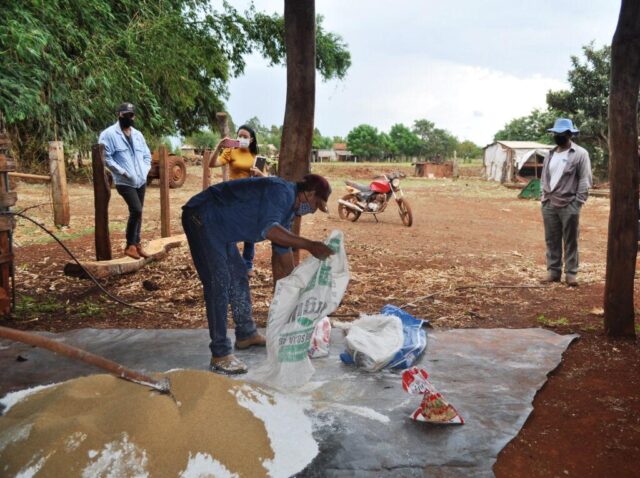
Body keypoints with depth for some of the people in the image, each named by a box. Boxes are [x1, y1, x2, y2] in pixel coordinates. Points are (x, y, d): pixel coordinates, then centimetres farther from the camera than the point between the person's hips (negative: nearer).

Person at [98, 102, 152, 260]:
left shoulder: (138, 134, 14)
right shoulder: (109, 134, -7)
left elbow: (147, 155, 20)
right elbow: (106, 157, -13)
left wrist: (145, 170, 3)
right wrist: (122, 172, -17)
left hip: (141, 180, 7)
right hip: (125, 182, -7)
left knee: (137, 213, 10)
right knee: (136, 211, -17)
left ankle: (136, 244, 20)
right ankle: (130, 245, -3)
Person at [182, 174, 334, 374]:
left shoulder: (288, 207, 12)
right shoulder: (282, 191, -19)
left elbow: (282, 249, 22)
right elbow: (268, 229, -35)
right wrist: (309, 245, -34)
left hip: (218, 225, 11)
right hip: (202, 218, -11)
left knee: (238, 276, 18)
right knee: (219, 284, -13)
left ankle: (246, 334, 32)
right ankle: (220, 355, -9)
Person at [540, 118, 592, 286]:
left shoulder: (580, 153, -4)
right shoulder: (550, 154, 13)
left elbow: (585, 180, -6)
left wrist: (578, 202, -11)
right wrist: (544, 196, 8)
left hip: (569, 205, -5)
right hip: (549, 204, 5)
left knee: (570, 241, 1)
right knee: (551, 240, 8)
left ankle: (571, 273, 7)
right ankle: (553, 271, 17)